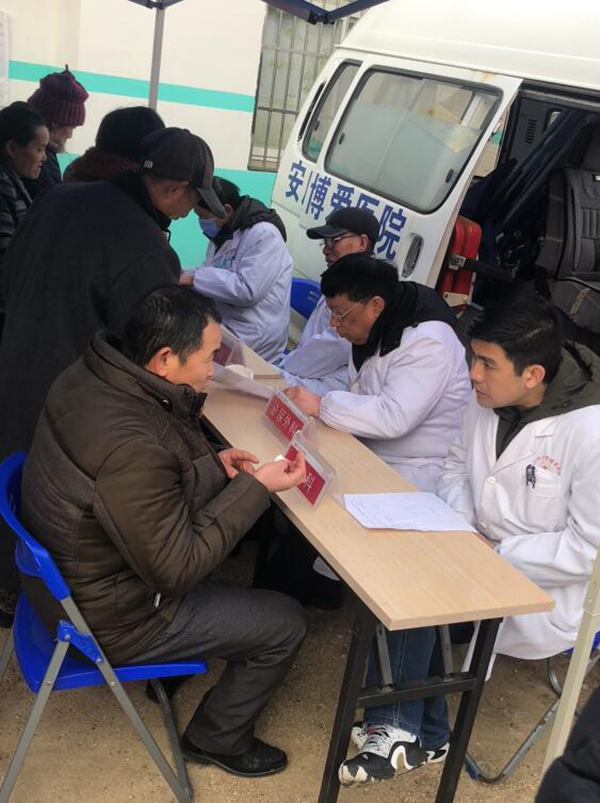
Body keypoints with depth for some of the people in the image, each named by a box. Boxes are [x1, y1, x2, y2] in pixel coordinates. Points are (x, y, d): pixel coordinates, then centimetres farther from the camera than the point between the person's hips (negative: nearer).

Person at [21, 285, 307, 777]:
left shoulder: (88, 376, -10)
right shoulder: (130, 449, -38)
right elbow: (178, 567, -27)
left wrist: (211, 464, -4)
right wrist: (256, 488, -21)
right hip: (110, 619, -9)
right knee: (286, 624, 3)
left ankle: (172, 661, 40)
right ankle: (217, 738, 26)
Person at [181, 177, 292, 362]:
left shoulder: (264, 234, -17)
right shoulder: (223, 232, 12)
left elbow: (247, 290, -26)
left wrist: (194, 278, -22)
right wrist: (181, 275, -1)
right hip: (221, 321, 9)